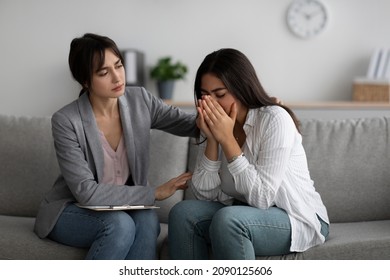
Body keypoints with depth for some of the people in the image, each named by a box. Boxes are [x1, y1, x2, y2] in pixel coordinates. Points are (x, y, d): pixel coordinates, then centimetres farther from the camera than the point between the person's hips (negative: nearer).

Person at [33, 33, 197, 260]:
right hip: (70, 211, -3)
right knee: (120, 224, -34)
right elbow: (86, 192, -23)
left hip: (121, 209, 4)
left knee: (148, 219, -30)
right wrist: (154, 193, -23)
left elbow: (190, 124, -1)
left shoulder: (140, 100, -7)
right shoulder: (66, 121, -20)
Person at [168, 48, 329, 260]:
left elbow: (261, 198, -26)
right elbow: (204, 194, -7)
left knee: (227, 219, -32)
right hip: (246, 215, 6)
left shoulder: (274, 119, -20)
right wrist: (212, 140, -18)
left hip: (298, 219, -6)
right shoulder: (215, 124, 0)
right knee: (183, 213, -18)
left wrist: (227, 139, -26)